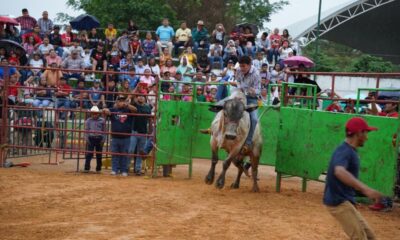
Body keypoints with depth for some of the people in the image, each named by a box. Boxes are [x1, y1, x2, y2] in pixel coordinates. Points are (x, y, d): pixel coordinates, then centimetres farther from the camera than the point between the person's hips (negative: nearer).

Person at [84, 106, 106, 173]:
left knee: (99, 155, 7)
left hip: (99, 138, 1)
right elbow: (86, 130, 6)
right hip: (91, 138, -1)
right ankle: (86, 168, -1)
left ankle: (98, 169, 15)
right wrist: (87, 138, -3)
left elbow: (104, 131, 5)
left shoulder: (102, 120, 2)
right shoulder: (88, 121, 2)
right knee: (89, 154, -5)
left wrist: (103, 139, -2)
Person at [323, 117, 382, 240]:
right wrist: (365, 189, -53)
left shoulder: (350, 151, 11)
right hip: (338, 201, -10)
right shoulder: (344, 151, -20)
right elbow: (339, 172, -42)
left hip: (345, 201, 10)